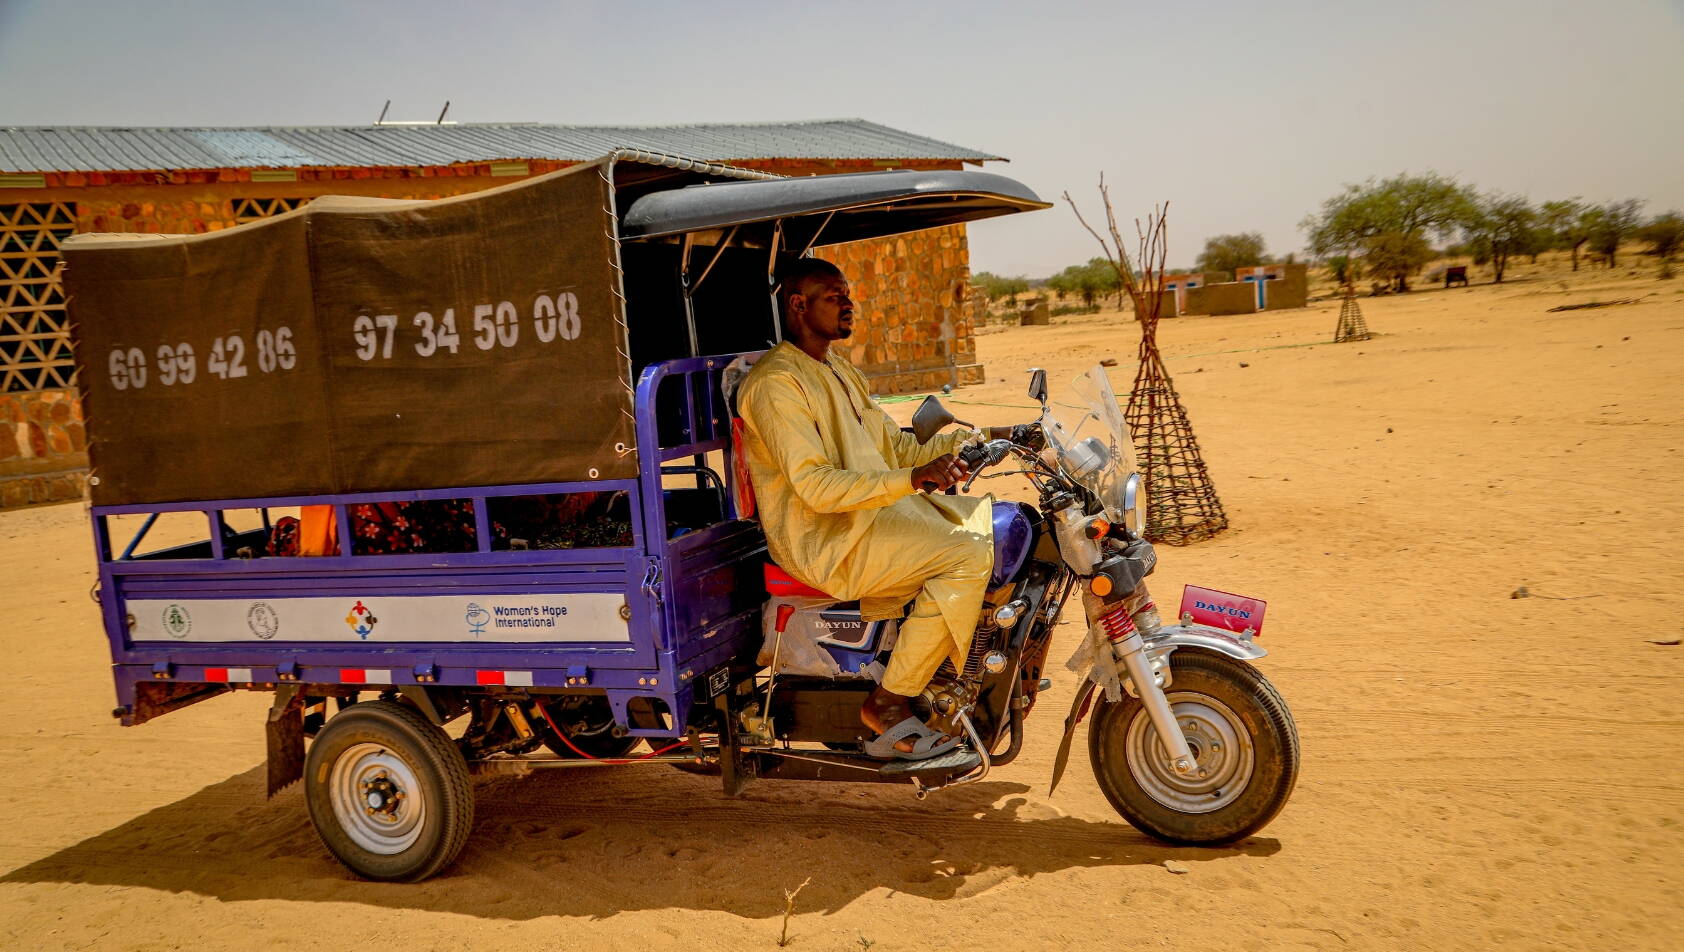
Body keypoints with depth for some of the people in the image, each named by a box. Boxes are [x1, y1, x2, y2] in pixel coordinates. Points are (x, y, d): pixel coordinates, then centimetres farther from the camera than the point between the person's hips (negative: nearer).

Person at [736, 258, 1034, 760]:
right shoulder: (775, 383, -14)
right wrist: (914, 479, -33)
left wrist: (982, 437, 9)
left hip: (873, 512, 10)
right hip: (821, 538, -10)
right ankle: (889, 703, -15)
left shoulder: (842, 372, 18)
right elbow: (816, 487, -24)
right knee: (967, 555, -23)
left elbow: (897, 448, 19)